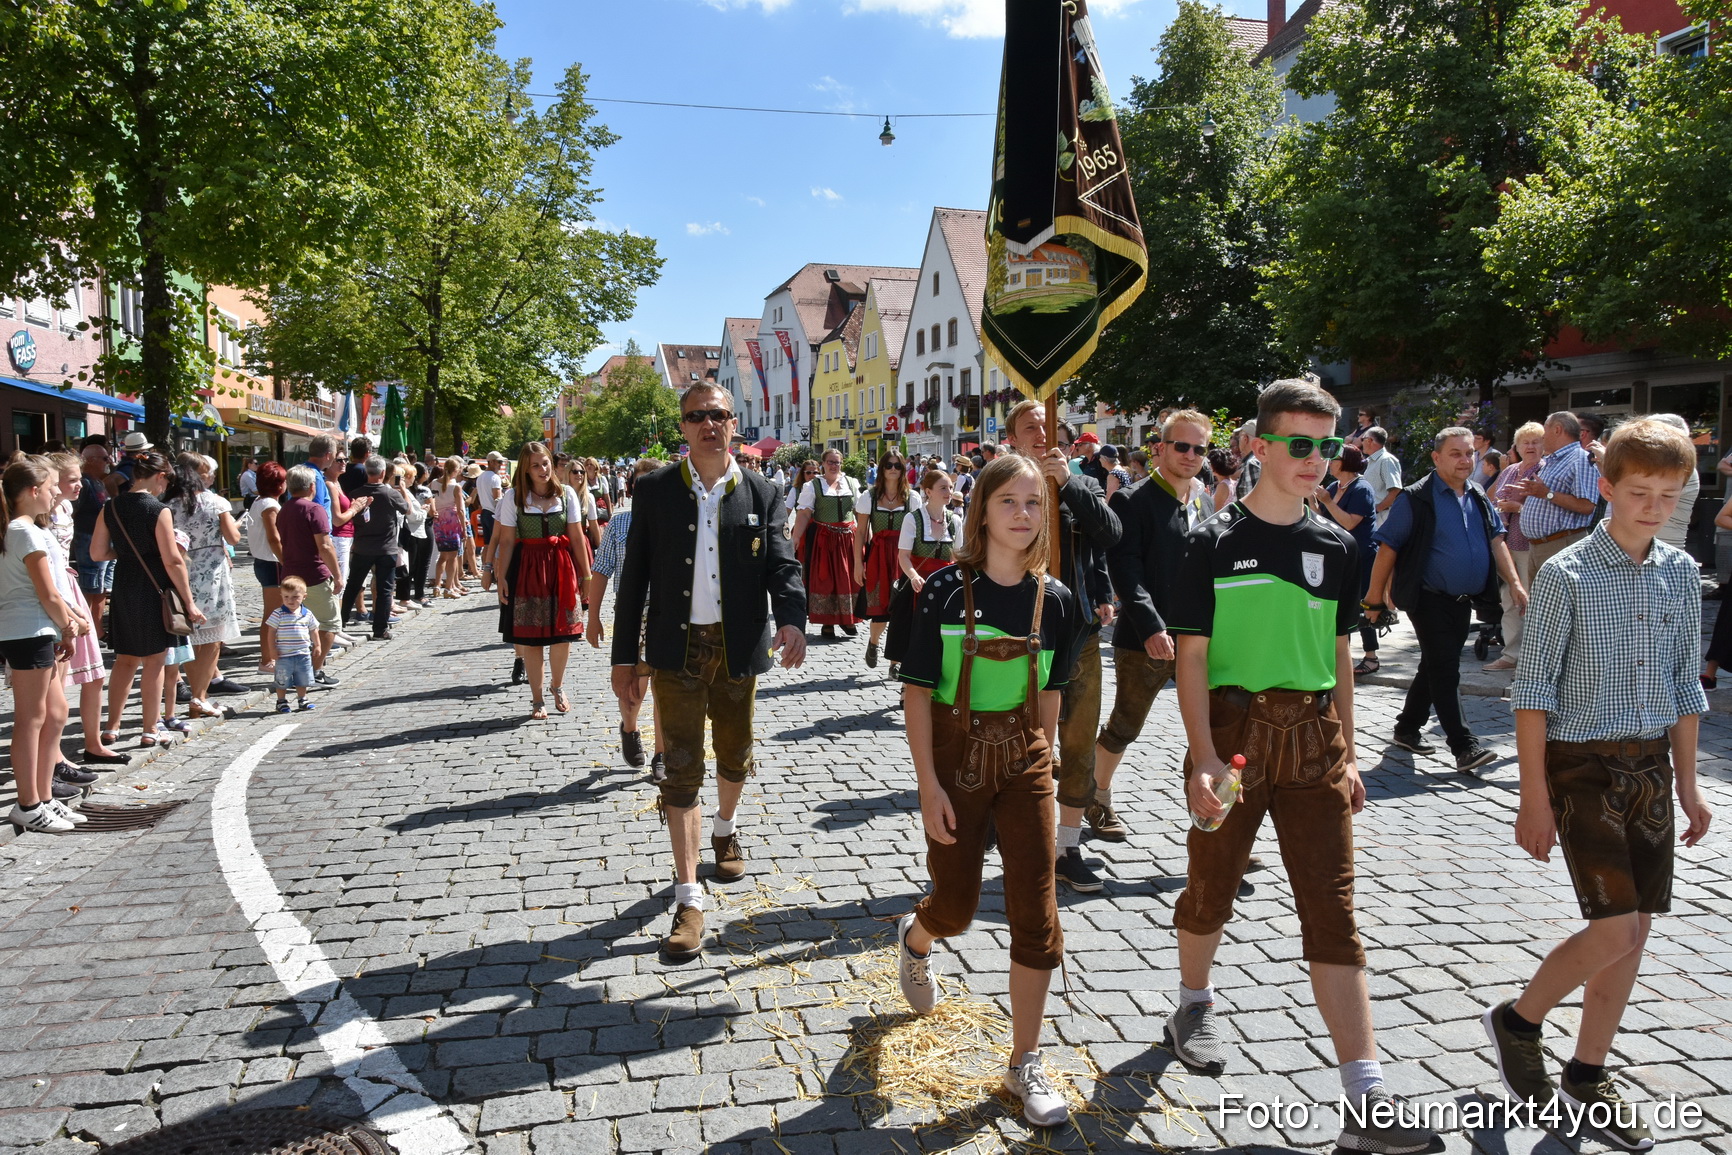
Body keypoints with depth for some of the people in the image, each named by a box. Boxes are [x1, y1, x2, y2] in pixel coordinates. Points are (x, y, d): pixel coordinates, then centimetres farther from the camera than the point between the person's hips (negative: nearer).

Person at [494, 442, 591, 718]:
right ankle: (537, 700, 16)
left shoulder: (566, 493, 2)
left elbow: (577, 537, 3)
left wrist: (586, 574, 3)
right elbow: (506, 541, -2)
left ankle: (557, 685, 30)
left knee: (563, 633, 4)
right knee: (530, 638, 3)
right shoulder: (513, 497, -2)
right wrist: (502, 578, -6)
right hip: (527, 569, -1)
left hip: (561, 568, 1)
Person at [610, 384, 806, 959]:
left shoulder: (759, 492, 2)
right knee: (682, 769, -2)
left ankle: (725, 828, 50)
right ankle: (689, 897, 3)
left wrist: (792, 618, -23)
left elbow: (781, 565, -3)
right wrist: (624, 654, -1)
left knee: (734, 753, 19)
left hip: (738, 647, 2)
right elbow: (634, 575, 0)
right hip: (677, 648, -2)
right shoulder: (655, 490, -1)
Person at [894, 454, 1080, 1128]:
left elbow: (1049, 690, 10)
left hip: (1024, 758, 3)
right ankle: (915, 937, 48)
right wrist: (928, 783, -14)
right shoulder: (947, 591, -11)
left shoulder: (1054, 599, -1)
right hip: (956, 752, -2)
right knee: (956, 907, 9)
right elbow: (918, 689, -10)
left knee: (1035, 910, 0)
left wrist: (1041, 762, 10)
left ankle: (1025, 1063, 14)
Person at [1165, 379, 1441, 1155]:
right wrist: (1203, 758, -17)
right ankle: (1195, 1005, 42)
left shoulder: (1335, 546, 7)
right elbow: (1192, 659, -8)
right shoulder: (1214, 543, -6)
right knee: (1213, 886, 13)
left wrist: (1345, 755, 12)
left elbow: (1338, 657, 14)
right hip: (1234, 731, -3)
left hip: (1312, 736, 3)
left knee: (1332, 909, 0)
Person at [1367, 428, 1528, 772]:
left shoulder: (1478, 498, 11)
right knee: (1445, 671, -9)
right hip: (1430, 601, -7)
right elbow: (1387, 549, -10)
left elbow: (1496, 540, 12)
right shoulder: (1416, 498, -10)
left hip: (1464, 602, 7)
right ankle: (1464, 747, -9)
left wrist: (1514, 582, -3)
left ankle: (1407, 729, 30)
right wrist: (1375, 599, -10)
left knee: (1435, 668, 16)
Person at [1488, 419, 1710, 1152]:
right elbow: (1532, 693, -10)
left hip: (1651, 764, 6)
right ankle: (1517, 1020, 16)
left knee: (1634, 930, 9)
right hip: (1582, 764, -6)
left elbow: (1684, 686, 13)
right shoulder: (1566, 576, -11)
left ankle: (1587, 1077, 24)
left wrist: (1687, 784, 13)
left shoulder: (1681, 575, 5)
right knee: (1616, 929, -10)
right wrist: (1534, 798, -11)